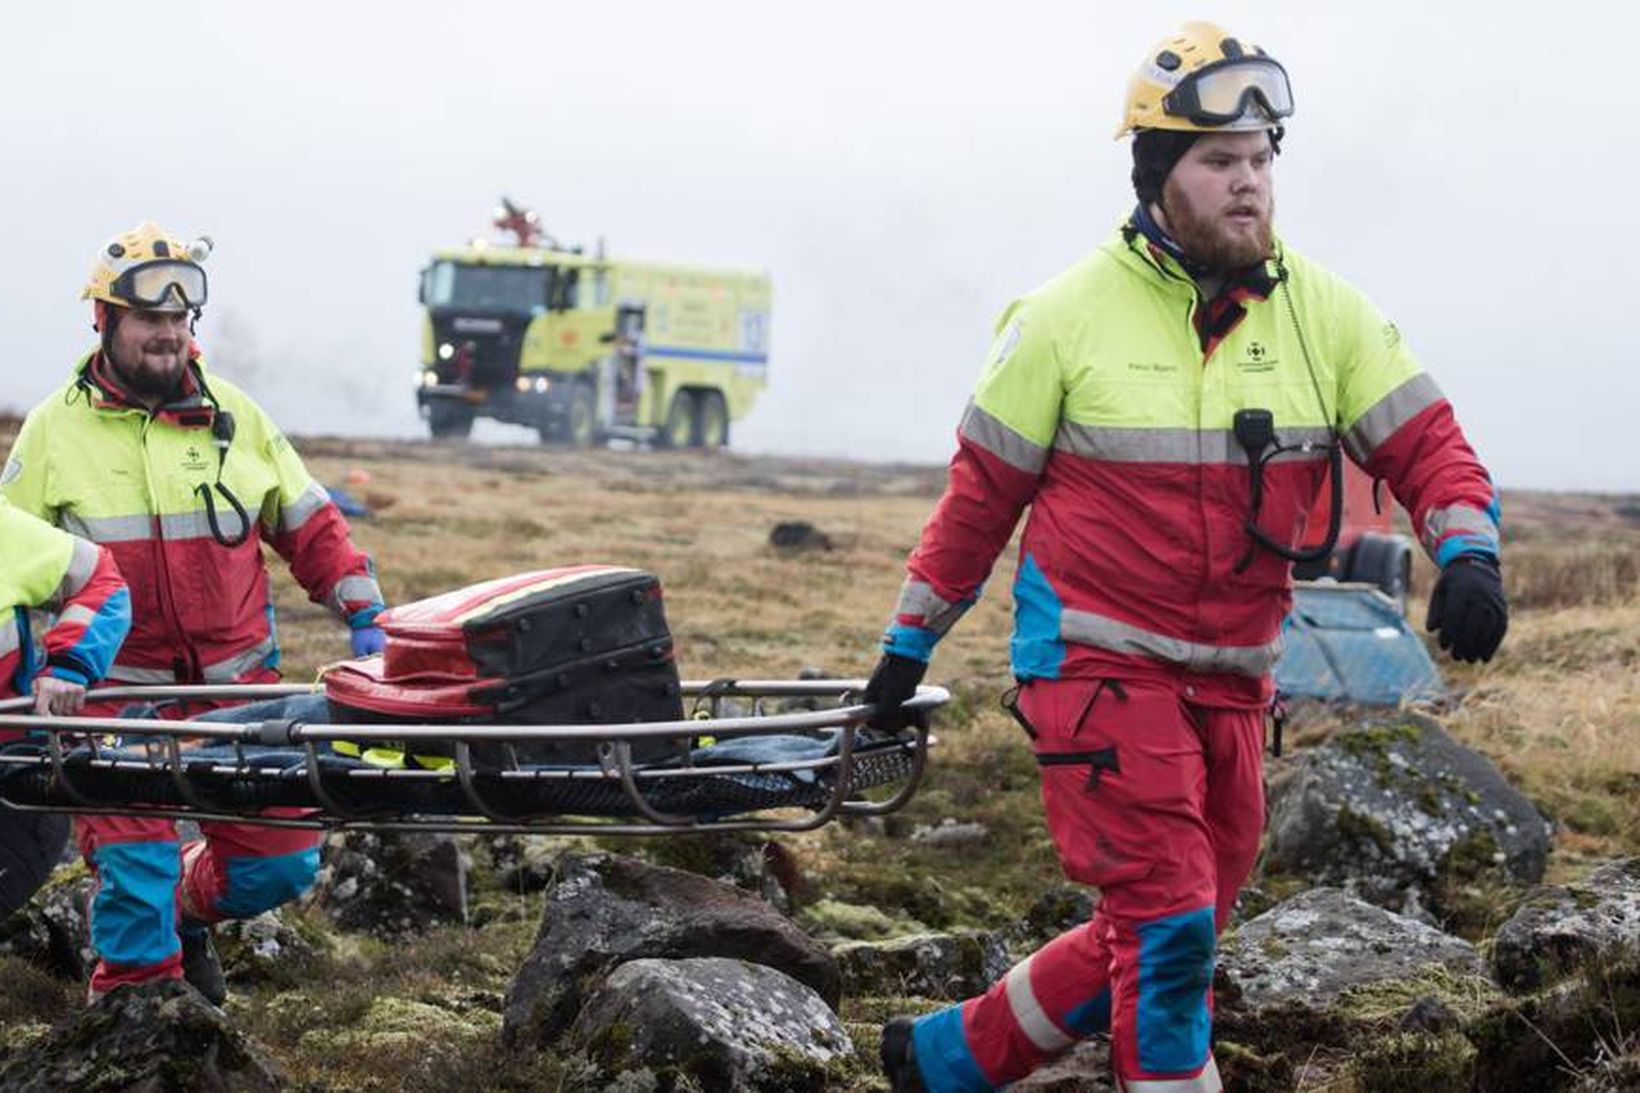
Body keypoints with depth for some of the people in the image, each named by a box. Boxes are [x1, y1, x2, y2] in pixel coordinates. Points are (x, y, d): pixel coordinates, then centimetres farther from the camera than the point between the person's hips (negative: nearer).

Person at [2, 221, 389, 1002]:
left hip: (238, 682, 2)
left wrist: (366, 617, 5)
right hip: (118, 689, -2)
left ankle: (186, 916, 31)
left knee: (280, 862, 2)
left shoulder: (233, 417, 7)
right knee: (134, 864, -10)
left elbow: (310, 527, 14)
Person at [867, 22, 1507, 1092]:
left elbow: (1425, 442, -1)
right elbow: (984, 486, 1)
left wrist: (1469, 552, -22)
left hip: (1232, 681, 5)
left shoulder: (1323, 313, 0)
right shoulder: (1071, 315, -7)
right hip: (1099, 660, -5)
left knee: (1160, 941, 11)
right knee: (1168, 925, -14)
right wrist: (911, 638, 6)